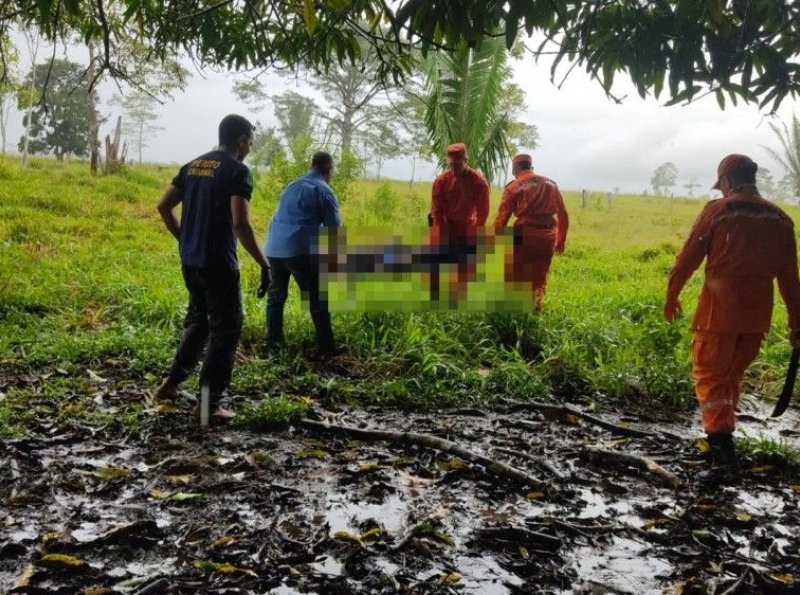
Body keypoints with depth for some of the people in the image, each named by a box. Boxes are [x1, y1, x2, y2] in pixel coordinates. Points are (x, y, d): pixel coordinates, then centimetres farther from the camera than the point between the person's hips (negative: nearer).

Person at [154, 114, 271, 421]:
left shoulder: (192, 165, 11)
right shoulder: (237, 170, -11)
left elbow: (163, 206, 11)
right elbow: (240, 223, -21)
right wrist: (264, 263, -16)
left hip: (190, 261, 8)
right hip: (218, 264, -7)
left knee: (198, 320, 24)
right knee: (225, 329, 3)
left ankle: (172, 381, 22)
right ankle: (210, 403, 6)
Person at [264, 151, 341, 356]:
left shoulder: (292, 186, 22)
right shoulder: (324, 191, 0)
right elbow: (334, 229, -2)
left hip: (274, 248, 7)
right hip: (299, 251, -7)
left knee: (276, 294, 20)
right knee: (318, 299, 0)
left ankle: (273, 340, 25)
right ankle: (326, 346, 0)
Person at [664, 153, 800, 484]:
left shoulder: (717, 211, -7)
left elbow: (689, 257, -5)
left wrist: (671, 295, 9)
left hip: (720, 310, -5)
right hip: (758, 314, 5)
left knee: (710, 377, 0)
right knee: (732, 375, 20)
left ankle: (724, 456, -9)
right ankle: (721, 435, 32)